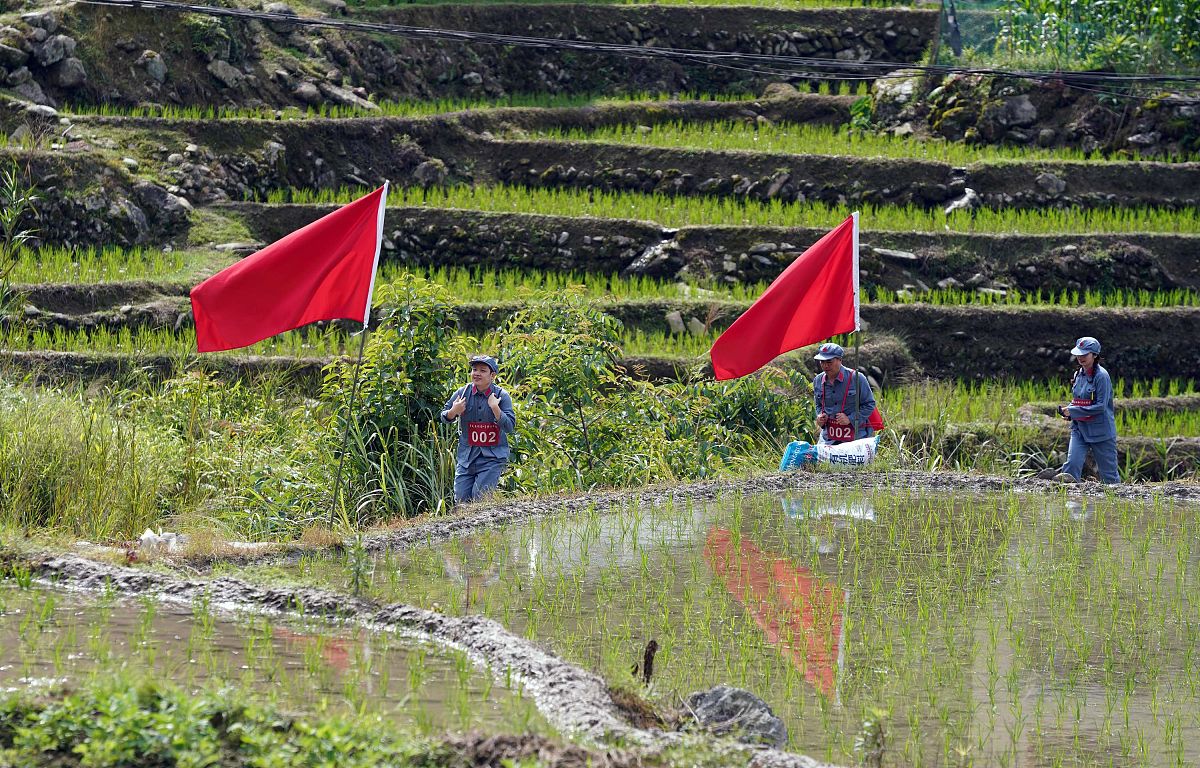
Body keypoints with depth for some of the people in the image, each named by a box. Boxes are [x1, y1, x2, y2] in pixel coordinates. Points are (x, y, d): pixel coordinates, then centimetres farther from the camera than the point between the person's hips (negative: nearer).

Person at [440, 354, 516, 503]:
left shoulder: (501, 396, -6)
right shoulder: (462, 393, 2)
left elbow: (510, 427, -12)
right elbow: (445, 417, 14)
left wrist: (495, 408, -24)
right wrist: (454, 411, -9)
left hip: (492, 457, -3)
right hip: (466, 456, 3)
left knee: (479, 498, -14)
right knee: (461, 499, 1)